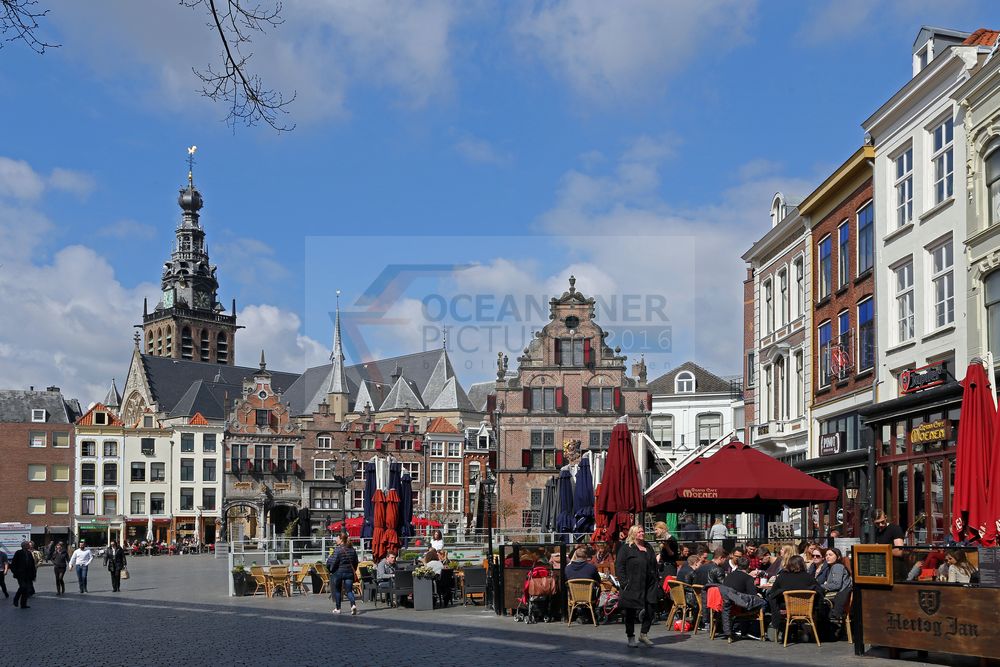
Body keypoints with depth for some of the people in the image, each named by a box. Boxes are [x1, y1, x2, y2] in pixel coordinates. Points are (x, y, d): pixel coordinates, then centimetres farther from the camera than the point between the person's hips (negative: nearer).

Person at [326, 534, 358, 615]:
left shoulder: (338, 550, -14)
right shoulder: (352, 549, 5)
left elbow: (333, 562, -14)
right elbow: (356, 562, 10)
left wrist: (331, 570, 3)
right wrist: (353, 570, 21)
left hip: (338, 572, -4)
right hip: (349, 572, 4)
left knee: (337, 591, 12)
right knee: (349, 590, 2)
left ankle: (337, 608, 19)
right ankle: (353, 604, -22)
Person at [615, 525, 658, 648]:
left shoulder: (648, 548, 15)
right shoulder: (626, 548, -5)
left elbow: (654, 565, 21)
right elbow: (619, 566, -9)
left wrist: (656, 581, 12)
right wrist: (624, 582, -16)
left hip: (649, 586, 6)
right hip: (632, 586, -5)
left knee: (651, 610, 3)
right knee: (631, 612, 4)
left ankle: (643, 634, 19)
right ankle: (631, 638, 14)